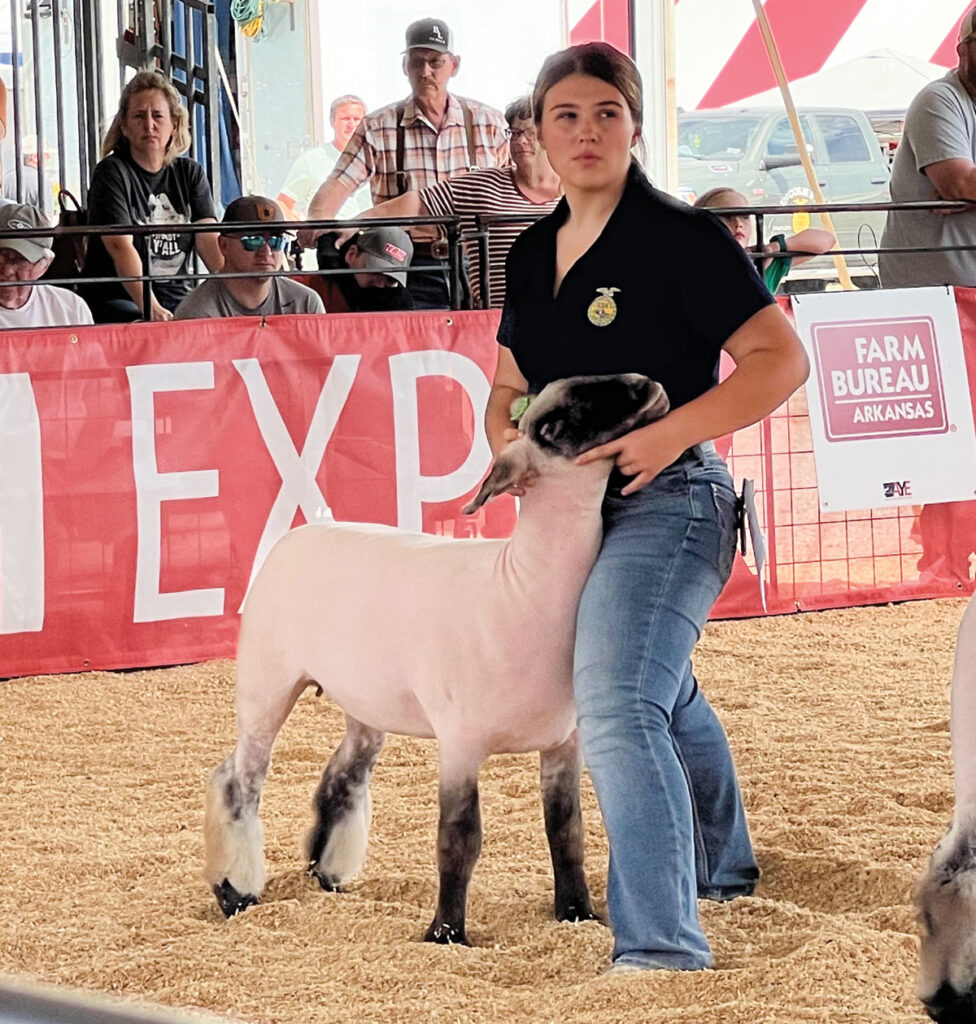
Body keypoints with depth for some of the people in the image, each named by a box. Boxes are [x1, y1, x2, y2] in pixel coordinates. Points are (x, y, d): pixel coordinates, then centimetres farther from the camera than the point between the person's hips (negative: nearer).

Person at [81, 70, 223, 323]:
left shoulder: (190, 173, 13)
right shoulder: (112, 173, -3)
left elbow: (210, 240, 1)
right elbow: (120, 247, -17)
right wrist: (151, 309, -32)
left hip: (181, 300, 5)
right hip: (119, 300, -5)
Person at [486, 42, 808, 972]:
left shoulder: (680, 238, -12)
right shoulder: (533, 254, 10)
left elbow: (780, 359, -15)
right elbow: (510, 384, 20)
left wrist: (671, 433, -24)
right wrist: (506, 441, -3)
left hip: (667, 502, -9)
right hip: (573, 510, 9)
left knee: (618, 709, -24)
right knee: (665, 695, 28)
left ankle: (661, 946, -26)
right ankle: (720, 866, 51)